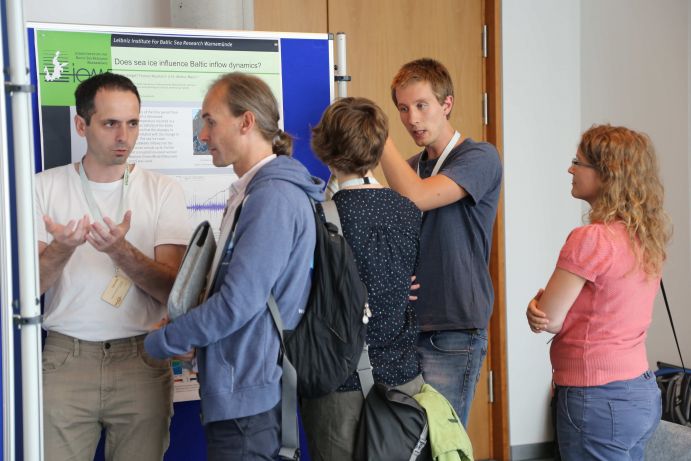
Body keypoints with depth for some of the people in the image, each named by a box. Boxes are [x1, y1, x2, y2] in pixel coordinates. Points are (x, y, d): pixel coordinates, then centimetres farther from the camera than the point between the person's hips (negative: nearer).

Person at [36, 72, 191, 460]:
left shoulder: (164, 191, 0)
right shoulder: (45, 187, 2)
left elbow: (172, 291, -6)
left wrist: (122, 252, -23)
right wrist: (60, 250, -24)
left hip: (142, 359, 0)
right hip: (65, 359, 0)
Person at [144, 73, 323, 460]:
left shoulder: (273, 197, -18)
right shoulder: (255, 192, 15)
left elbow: (239, 302, -22)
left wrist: (161, 342, -9)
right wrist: (186, 332, 6)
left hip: (248, 394, -10)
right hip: (239, 388, 10)